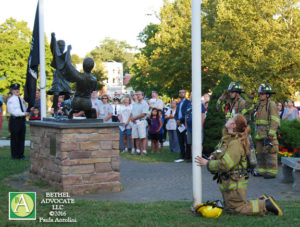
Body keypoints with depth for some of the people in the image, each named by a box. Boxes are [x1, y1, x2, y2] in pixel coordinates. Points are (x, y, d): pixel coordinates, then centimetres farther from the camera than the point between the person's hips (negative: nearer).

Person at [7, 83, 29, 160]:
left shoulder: (21, 99, 15)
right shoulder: (11, 100, -8)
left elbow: (25, 109, 21)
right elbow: (13, 112, -16)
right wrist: (24, 113, -18)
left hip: (22, 120, 7)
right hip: (15, 120, -7)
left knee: (22, 138, 9)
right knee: (14, 138, 0)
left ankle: (21, 155, 16)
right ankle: (14, 155, 8)